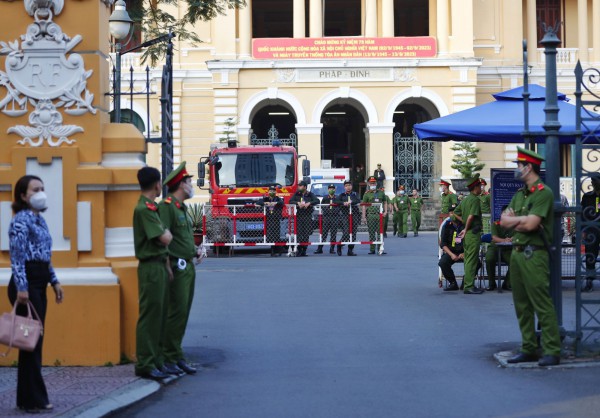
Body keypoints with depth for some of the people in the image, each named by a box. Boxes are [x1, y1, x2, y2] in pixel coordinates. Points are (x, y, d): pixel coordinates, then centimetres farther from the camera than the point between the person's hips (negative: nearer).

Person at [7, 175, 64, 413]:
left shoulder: (39, 219, 17)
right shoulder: (21, 220, -11)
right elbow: (17, 257, -17)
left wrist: (54, 282, 18)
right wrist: (21, 288, -22)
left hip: (39, 285, 9)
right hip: (27, 283, -9)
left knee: (36, 340, 10)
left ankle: (30, 398, 16)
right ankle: (32, 399, -1)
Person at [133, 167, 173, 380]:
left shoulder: (152, 208, 15)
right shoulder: (143, 209, -16)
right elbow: (164, 239, -22)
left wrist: (167, 265, 12)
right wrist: (168, 233, 0)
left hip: (160, 266, 10)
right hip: (151, 267, -10)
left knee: (160, 315, 12)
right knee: (150, 316, -7)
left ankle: (156, 360, 18)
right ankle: (145, 364, -4)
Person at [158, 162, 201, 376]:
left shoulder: (182, 208, 19)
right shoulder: (166, 206, -11)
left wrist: (195, 252, 9)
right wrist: (167, 263, -23)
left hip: (188, 267, 10)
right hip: (176, 267, -10)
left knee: (183, 313, 11)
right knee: (176, 313, -9)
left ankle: (177, 357, 16)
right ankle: (167, 359, -6)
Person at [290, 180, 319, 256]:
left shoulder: (310, 194, 8)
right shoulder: (297, 194, 12)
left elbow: (317, 201, -3)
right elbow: (290, 201, 2)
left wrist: (309, 203, -18)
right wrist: (298, 203, -15)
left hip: (308, 216, -1)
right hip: (299, 215, 1)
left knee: (306, 233, -3)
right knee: (299, 233, -8)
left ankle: (304, 251, 2)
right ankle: (299, 250, -7)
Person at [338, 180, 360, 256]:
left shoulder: (354, 194, 14)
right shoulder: (342, 195, 12)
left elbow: (358, 200, -5)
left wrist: (350, 202, -20)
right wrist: (343, 203, -17)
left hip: (354, 216, 2)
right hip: (345, 216, -2)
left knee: (353, 234, 1)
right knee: (346, 233, -14)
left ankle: (350, 250, 8)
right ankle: (339, 246, 7)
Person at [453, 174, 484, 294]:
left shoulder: (465, 200, 14)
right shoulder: (475, 200, -13)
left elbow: (455, 213, 21)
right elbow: (471, 216, -23)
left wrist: (464, 222, 12)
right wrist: (466, 229, -13)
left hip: (467, 234, 9)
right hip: (474, 233, -9)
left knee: (468, 260, 13)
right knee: (472, 260, -7)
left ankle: (467, 284, 17)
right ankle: (469, 286, -6)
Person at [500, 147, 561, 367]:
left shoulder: (544, 193, -11)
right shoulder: (519, 194, 17)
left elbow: (530, 225, -19)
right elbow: (504, 220, 9)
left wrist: (514, 221, -2)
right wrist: (523, 219, -8)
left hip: (534, 254, -9)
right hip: (517, 252, 9)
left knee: (542, 305, -10)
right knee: (522, 305, 10)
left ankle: (552, 351, -8)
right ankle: (529, 349, 16)